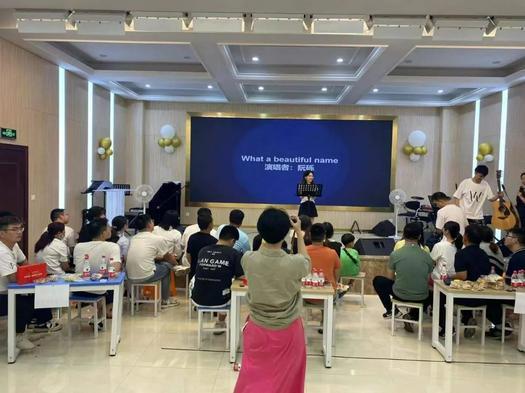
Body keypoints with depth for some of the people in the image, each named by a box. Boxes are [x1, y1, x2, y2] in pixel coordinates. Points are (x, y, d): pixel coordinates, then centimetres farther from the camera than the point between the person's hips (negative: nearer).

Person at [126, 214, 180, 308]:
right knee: (167, 266, 19)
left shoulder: (133, 238, 12)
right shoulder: (158, 239, -5)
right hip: (145, 277, -6)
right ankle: (165, 301, 27)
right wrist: (175, 262, 34)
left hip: (130, 277, 6)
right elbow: (169, 258, 11)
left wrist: (161, 257, 38)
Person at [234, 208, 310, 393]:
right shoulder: (294, 263, -24)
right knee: (286, 377, 23)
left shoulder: (248, 259, -18)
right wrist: (299, 232, 8)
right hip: (288, 330, -1)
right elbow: (306, 263, 2)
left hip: (257, 328, 2)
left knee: (253, 377, 21)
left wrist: (267, 232, 8)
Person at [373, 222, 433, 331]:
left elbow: (390, 278, 1)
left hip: (400, 295, -1)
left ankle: (391, 310, 23)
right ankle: (412, 316, 19)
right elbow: (429, 281, 3)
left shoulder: (395, 254, -10)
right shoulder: (427, 256, -5)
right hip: (421, 298, 2)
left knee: (377, 280, 23)